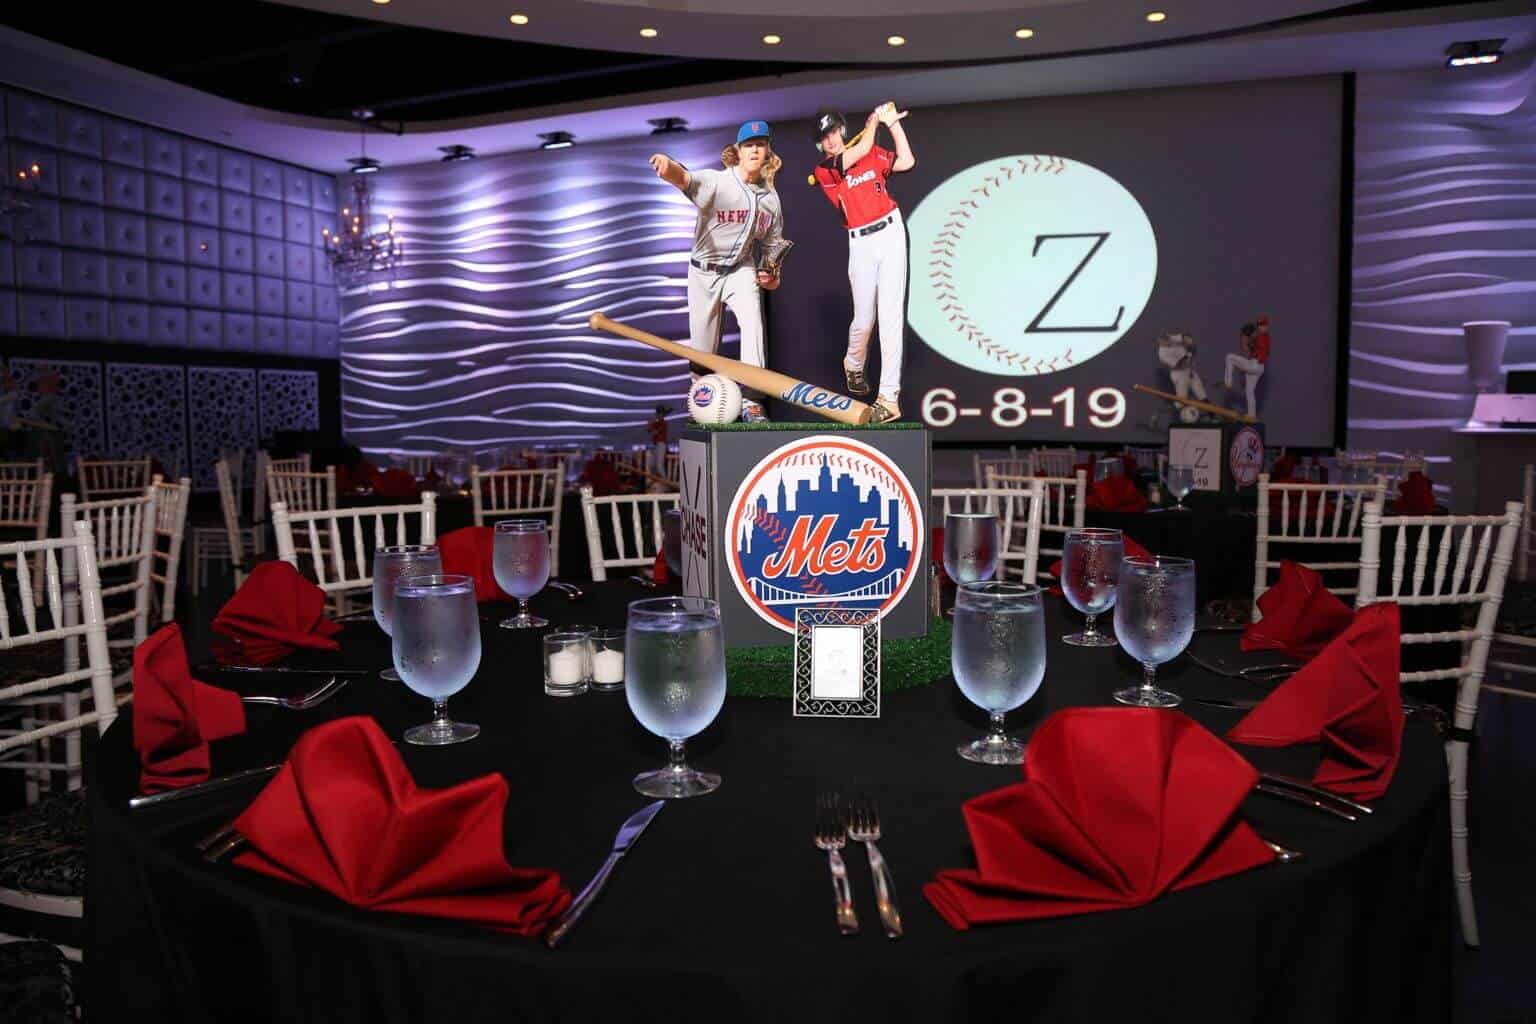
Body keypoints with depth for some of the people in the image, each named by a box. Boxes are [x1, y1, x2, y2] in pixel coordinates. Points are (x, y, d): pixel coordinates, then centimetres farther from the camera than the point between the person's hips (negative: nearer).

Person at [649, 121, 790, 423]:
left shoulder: (770, 196, -1)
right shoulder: (715, 181, -16)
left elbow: (773, 243, 11)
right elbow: (685, 179, -39)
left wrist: (771, 273, -6)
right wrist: (669, 167, -62)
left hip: (741, 270, 2)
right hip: (704, 271, -2)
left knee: (752, 320, -24)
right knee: (702, 346, 4)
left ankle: (751, 400, -22)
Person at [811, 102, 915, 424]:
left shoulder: (873, 155, 11)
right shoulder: (824, 171, 1)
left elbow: (906, 161, 0)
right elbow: (861, 149, -10)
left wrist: (893, 123, 0)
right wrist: (874, 120, 1)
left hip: (891, 232, 1)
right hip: (861, 243, 0)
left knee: (891, 316, -8)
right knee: (864, 318, 3)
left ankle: (889, 396, -9)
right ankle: (853, 365, 39)